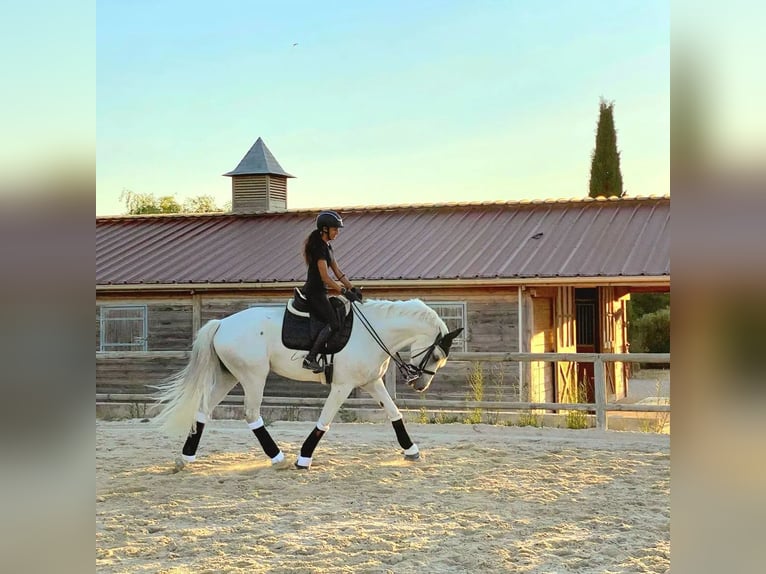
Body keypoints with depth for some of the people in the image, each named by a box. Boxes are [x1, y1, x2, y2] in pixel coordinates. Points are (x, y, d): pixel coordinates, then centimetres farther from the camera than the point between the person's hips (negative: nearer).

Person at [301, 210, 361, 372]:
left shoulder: (327, 246, 15)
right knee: (333, 323, -18)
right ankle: (310, 358, -21)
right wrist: (345, 292, -21)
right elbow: (325, 278, -20)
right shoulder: (319, 247, -16)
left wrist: (352, 288, 7)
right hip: (314, 292, -10)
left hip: (319, 292, 10)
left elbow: (337, 272, 16)